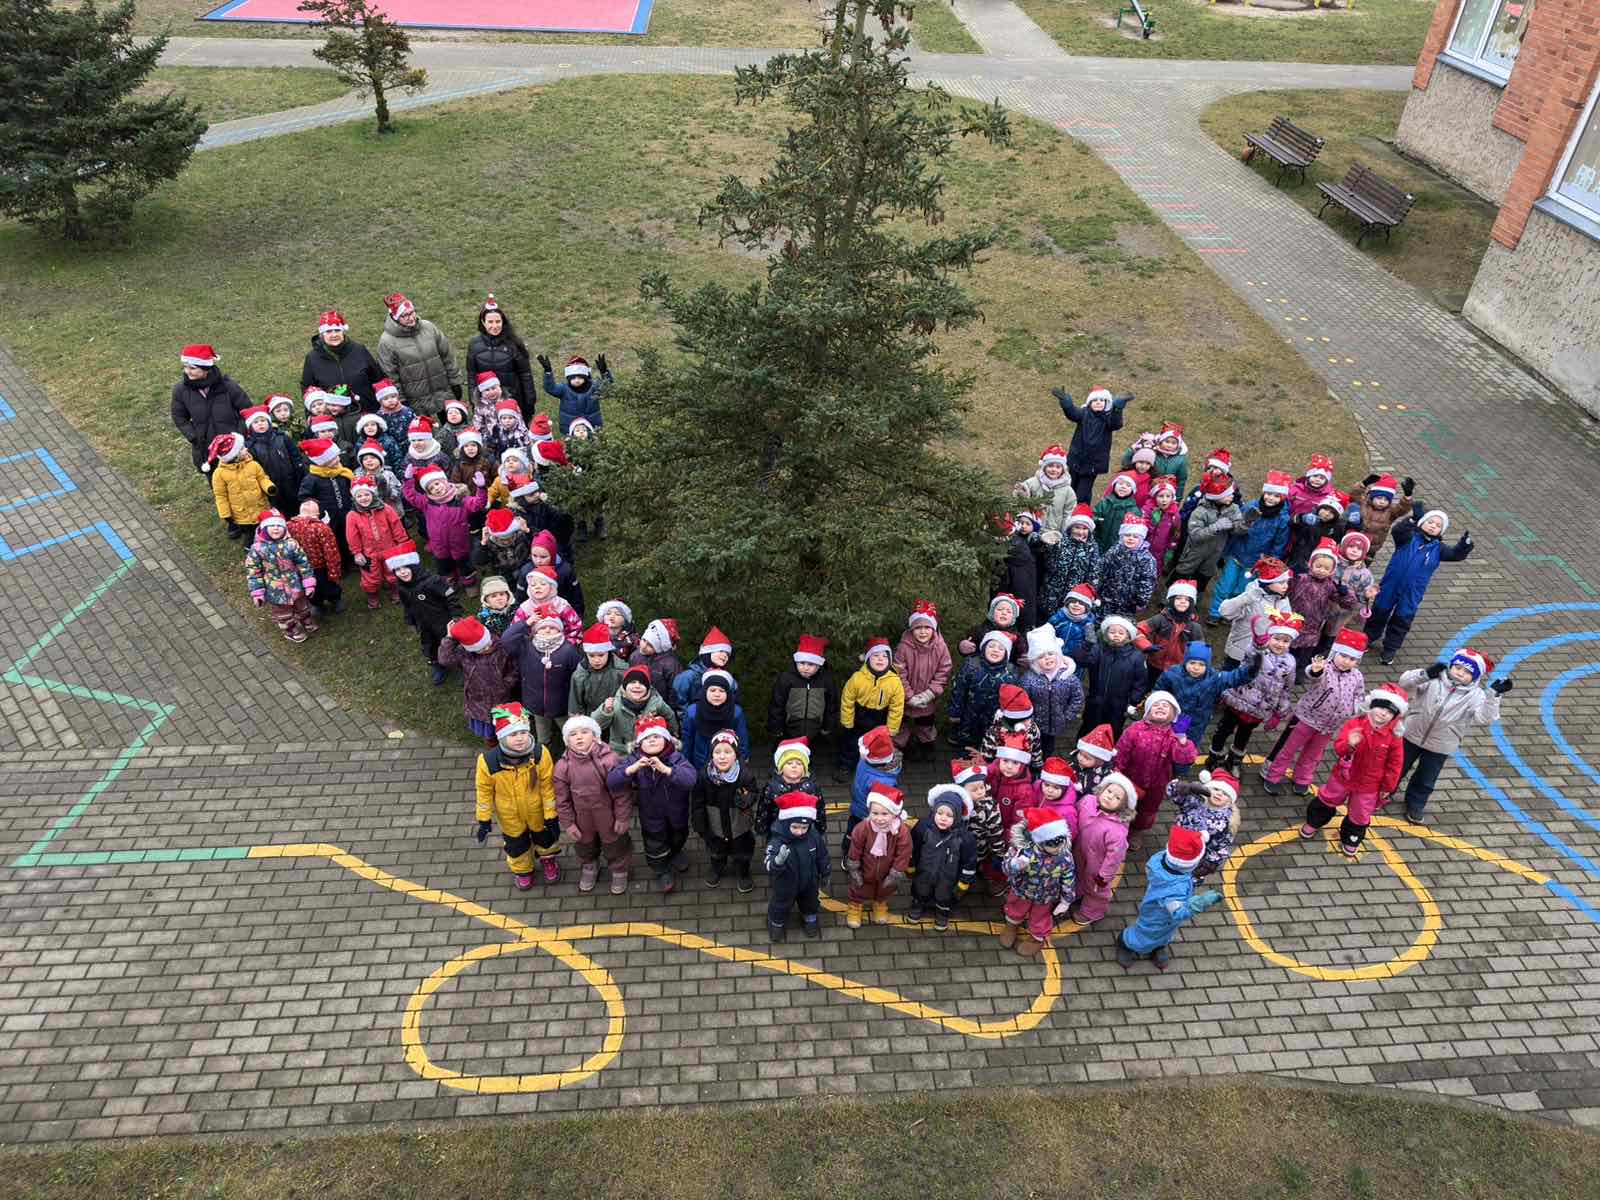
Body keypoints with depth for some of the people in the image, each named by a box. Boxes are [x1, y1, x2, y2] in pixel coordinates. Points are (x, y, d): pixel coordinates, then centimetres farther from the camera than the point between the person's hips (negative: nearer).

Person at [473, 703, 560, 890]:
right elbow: (485, 790, -12)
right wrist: (484, 819, -4)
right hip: (510, 817, 0)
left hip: (537, 812, 0)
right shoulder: (488, 761, -31)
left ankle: (548, 860, 60)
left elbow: (547, 786, -17)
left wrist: (551, 815, -10)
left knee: (544, 837, 26)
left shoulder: (540, 754, -30)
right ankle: (522, 869, 57)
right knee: (516, 844, 26)